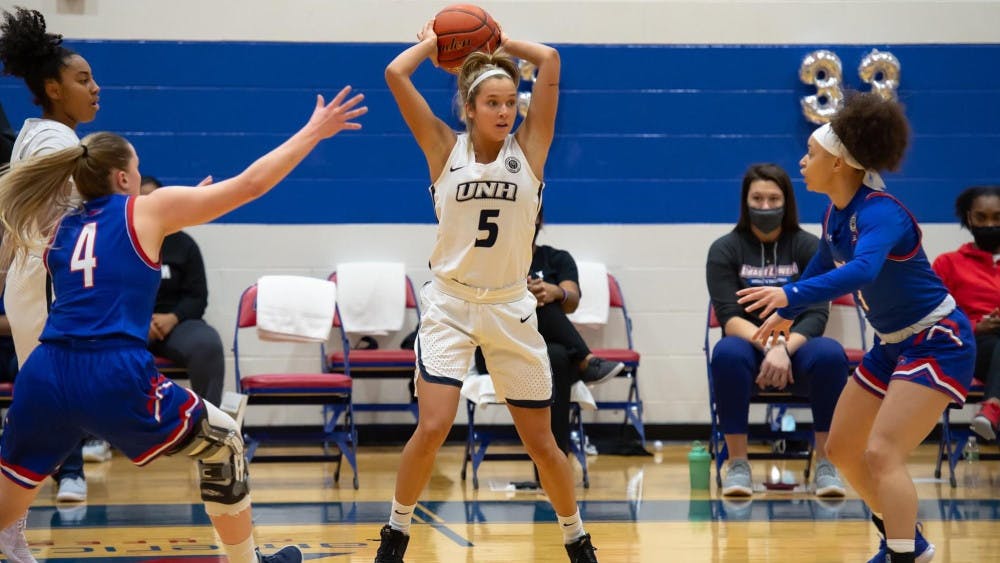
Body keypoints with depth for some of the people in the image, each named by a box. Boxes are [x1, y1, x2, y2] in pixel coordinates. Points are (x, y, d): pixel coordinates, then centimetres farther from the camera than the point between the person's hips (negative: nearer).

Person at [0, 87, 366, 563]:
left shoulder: (59, 230, 21)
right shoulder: (148, 210, 8)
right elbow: (251, 183, 10)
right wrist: (314, 132, 20)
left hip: (44, 376, 5)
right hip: (114, 378, -4)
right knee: (222, 443, 19)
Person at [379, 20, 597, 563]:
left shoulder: (528, 149, -2)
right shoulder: (445, 149, -3)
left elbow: (550, 61, -8)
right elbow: (395, 74, -11)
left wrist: (500, 44, 5)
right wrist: (431, 43, 4)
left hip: (511, 309, 1)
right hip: (450, 306, -1)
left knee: (541, 443, 6)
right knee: (432, 428, -15)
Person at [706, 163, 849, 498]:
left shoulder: (808, 247, 1)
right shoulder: (725, 250, 0)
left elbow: (816, 315, -9)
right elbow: (729, 317, -11)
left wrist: (785, 349, -29)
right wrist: (768, 345, -31)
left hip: (797, 349, 0)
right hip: (750, 349, 0)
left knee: (830, 354, -33)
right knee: (727, 353, -36)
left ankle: (825, 464, -23)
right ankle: (737, 464, -27)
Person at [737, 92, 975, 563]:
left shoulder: (880, 213, -26)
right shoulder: (836, 215, 1)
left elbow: (861, 270, -46)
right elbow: (823, 268, 22)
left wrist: (789, 295, -57)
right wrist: (786, 314, 34)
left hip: (937, 342, -10)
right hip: (893, 344, 10)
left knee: (881, 453, -23)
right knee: (842, 450, 15)